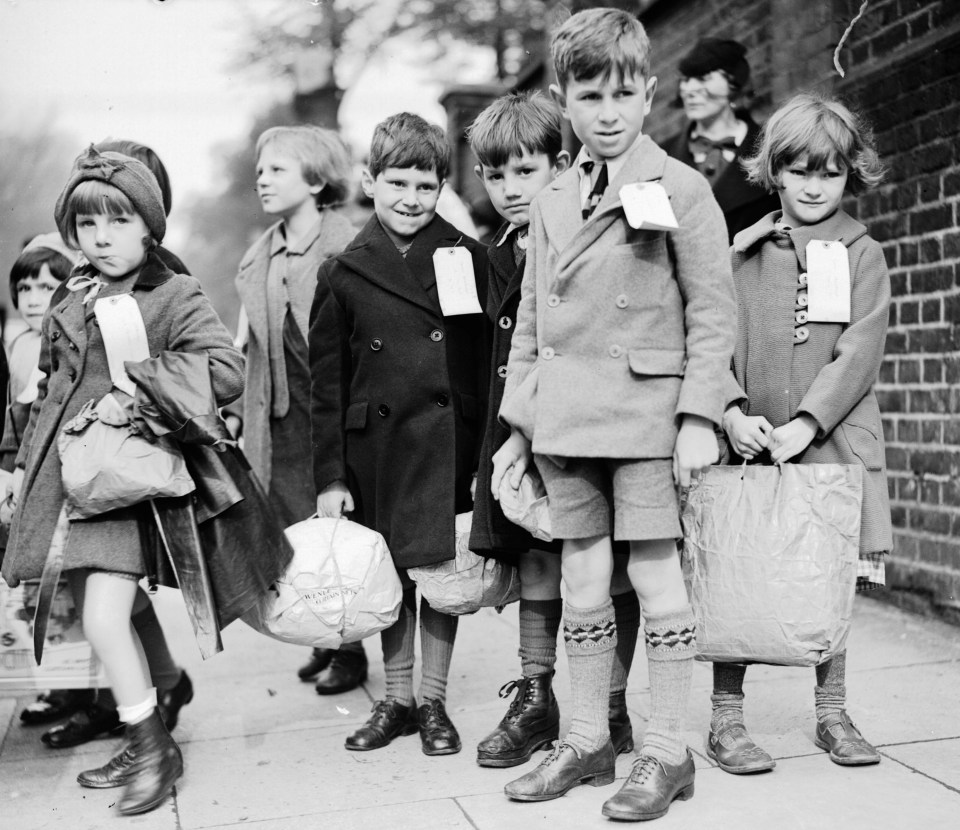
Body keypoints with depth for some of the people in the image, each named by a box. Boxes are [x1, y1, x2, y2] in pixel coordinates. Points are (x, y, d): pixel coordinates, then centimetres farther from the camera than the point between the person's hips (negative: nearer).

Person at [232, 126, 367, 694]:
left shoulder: (346, 249, -8)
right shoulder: (259, 260, 14)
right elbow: (249, 344, 18)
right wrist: (236, 407, 15)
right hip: (282, 415, 6)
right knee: (298, 533, 10)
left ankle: (351, 649, 16)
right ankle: (324, 641, 26)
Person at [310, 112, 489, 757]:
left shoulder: (468, 257, 2)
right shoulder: (344, 274, 2)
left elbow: (492, 363, 3)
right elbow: (327, 384, 3)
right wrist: (330, 476, -1)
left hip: (450, 443, -1)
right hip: (376, 444, 1)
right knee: (390, 576, 11)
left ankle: (434, 703, 24)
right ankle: (397, 701, 29)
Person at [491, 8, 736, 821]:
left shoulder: (680, 188, -2)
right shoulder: (551, 202, 13)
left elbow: (713, 311, -5)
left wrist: (699, 415, -12)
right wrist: (519, 423, 12)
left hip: (645, 411, -5)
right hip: (565, 417, 5)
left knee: (655, 575, 1)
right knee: (582, 583, 11)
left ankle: (667, 750, 16)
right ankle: (587, 740, 25)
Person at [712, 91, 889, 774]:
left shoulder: (863, 256, 5)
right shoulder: (743, 252, 7)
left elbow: (858, 355, -4)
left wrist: (804, 425, -14)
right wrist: (734, 411, -13)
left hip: (831, 444, 0)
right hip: (750, 445, 0)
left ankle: (833, 714, 23)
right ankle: (726, 720, 12)